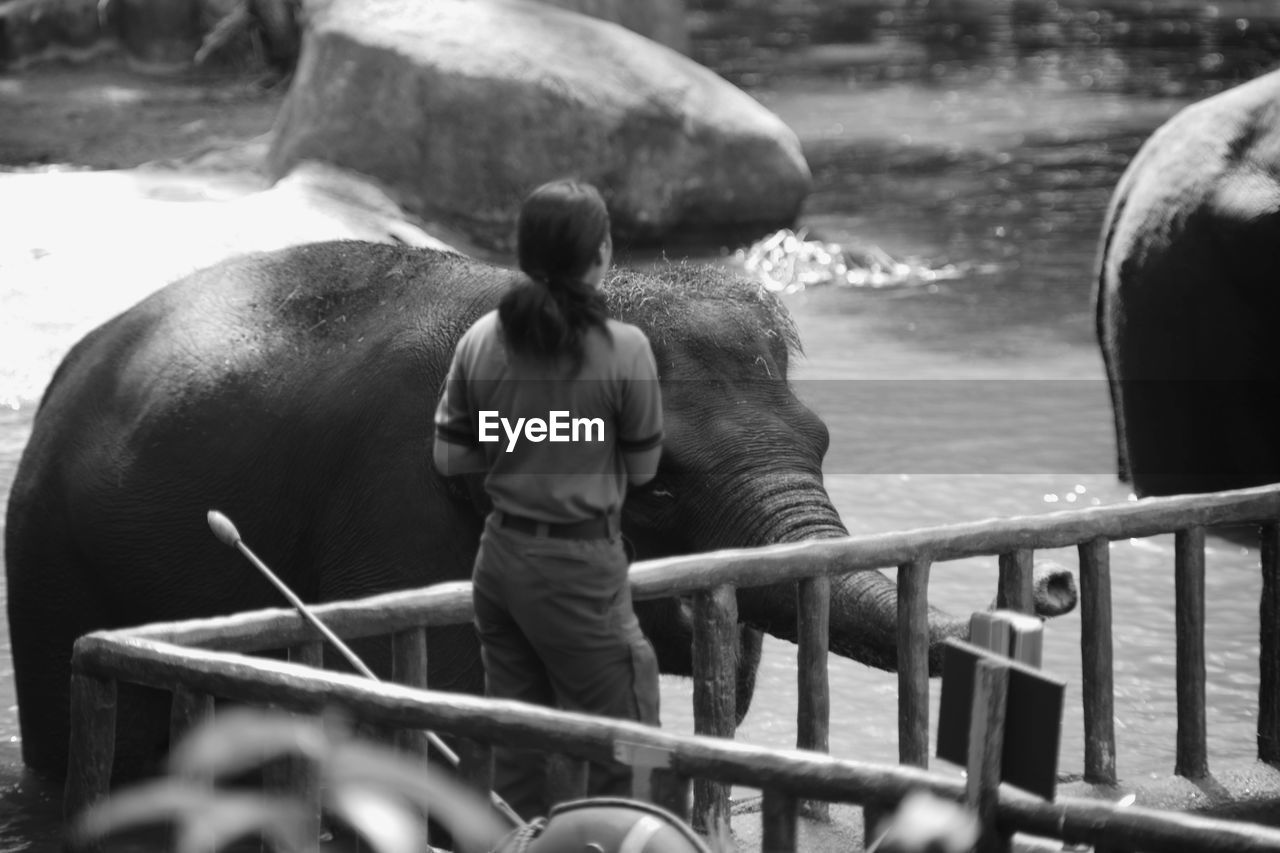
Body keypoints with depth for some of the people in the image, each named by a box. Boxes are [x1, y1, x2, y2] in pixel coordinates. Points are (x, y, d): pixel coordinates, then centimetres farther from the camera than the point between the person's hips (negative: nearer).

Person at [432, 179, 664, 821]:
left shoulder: (481, 341, -1)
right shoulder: (623, 349, -14)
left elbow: (449, 457, 5)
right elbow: (642, 468, -4)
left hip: (501, 558, 6)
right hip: (581, 569, -5)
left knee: (516, 750, 14)